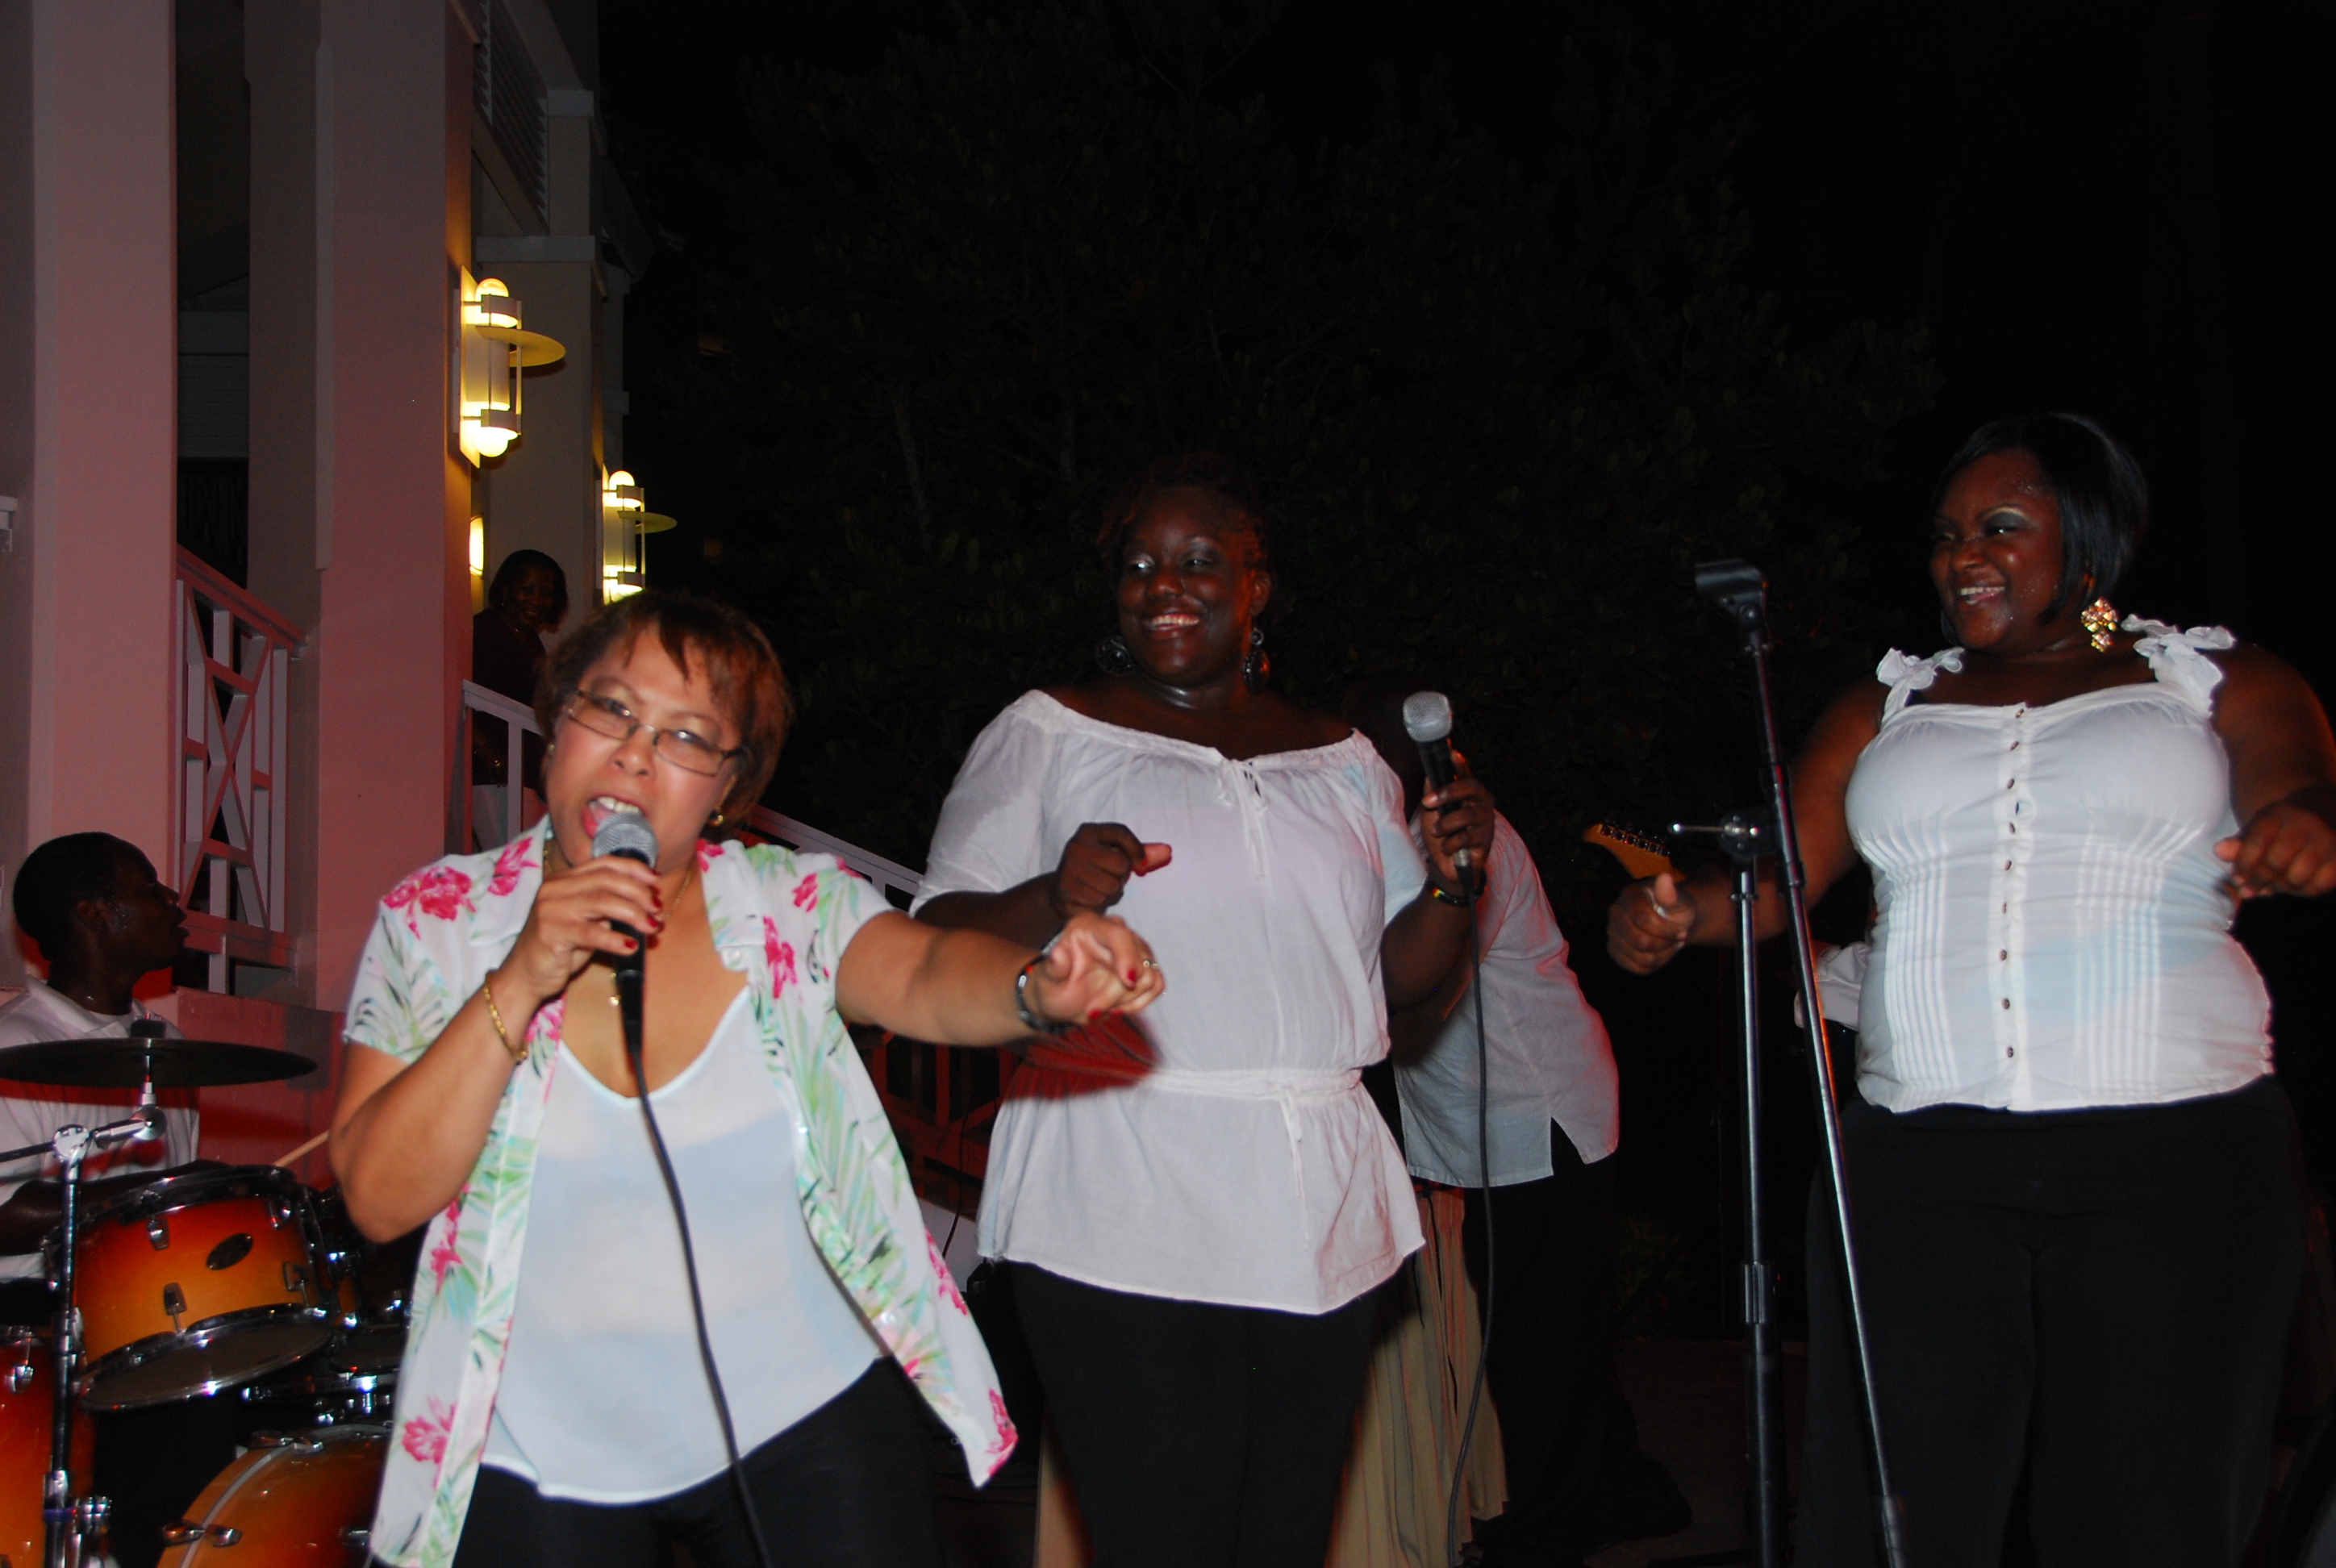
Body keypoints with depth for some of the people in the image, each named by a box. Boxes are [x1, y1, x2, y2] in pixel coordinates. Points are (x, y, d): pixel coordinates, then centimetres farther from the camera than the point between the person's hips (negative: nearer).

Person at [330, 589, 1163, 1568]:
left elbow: (924, 977, -24)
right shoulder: (435, 923, -5)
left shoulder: (791, 908, -4)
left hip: (808, 1422, 0)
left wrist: (1040, 987, -47)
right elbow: (378, 1200, -12)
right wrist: (520, 984, -22)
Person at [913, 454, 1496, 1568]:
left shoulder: (1342, 761, 16)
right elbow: (938, 949, -2)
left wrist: (1449, 883, 0)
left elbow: (1398, 976, 20)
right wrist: (1053, 901, -20)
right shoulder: (1044, 735, 4)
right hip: (1123, 1222, -4)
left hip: (1318, 1218, 4)